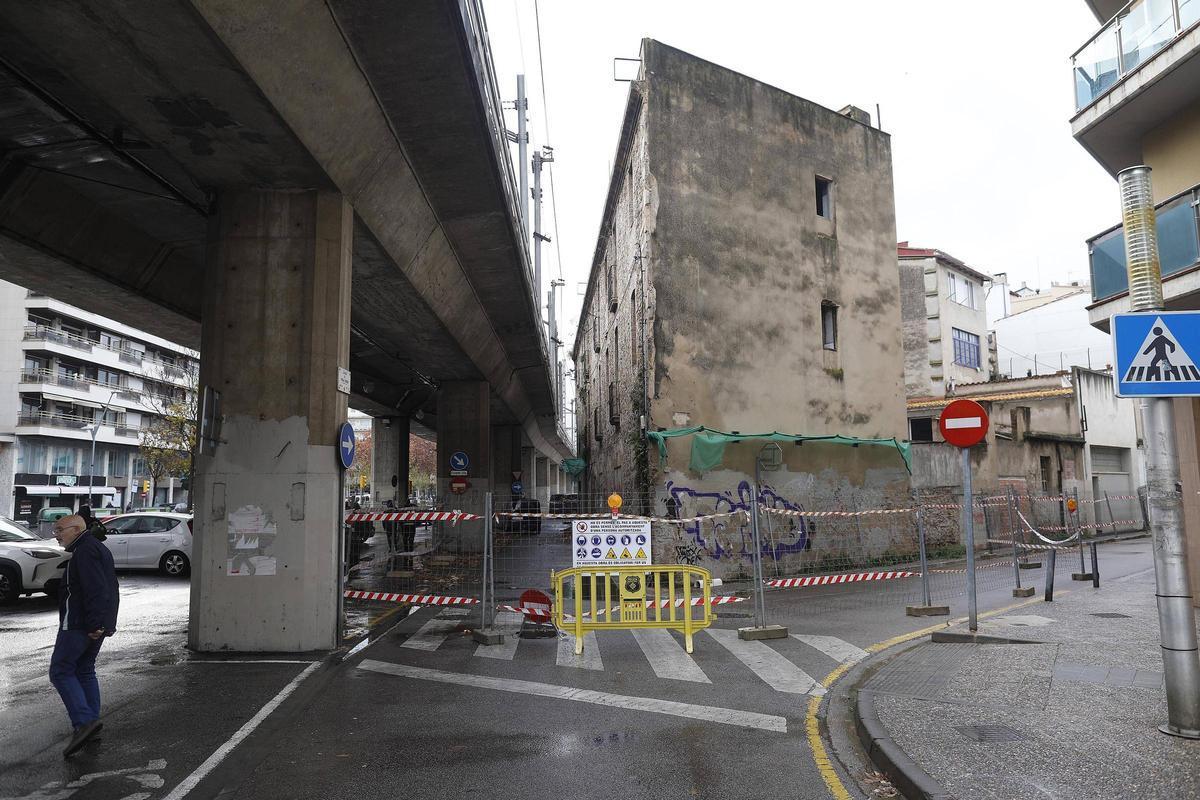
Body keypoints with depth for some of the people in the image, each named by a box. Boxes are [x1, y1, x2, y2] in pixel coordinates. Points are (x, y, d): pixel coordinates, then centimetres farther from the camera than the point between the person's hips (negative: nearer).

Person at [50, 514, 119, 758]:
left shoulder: (85, 549, -13)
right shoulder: (99, 548, 19)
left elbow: (95, 589, -24)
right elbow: (112, 589, 22)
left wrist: (94, 623, -26)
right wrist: (107, 623, 21)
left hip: (78, 624, -10)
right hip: (96, 625, 10)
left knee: (60, 671, -7)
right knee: (85, 671, 15)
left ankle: (84, 721, -14)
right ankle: (92, 721, 18)